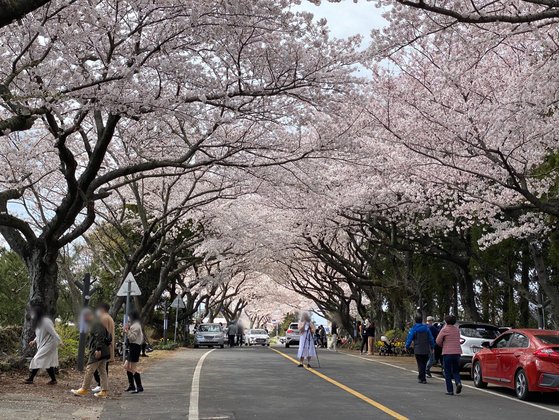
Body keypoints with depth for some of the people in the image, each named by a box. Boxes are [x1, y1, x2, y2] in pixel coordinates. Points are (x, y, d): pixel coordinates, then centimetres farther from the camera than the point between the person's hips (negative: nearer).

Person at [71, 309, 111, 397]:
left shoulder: (96, 323, -12)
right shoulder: (95, 323, 20)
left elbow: (100, 336, -23)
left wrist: (98, 349, -25)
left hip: (98, 351, -11)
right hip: (104, 352, 11)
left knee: (89, 370, -4)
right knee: (102, 371, 10)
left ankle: (84, 390, 2)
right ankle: (104, 391, 11)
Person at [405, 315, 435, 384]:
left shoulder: (413, 329, -6)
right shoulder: (426, 328, 5)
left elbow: (409, 339, -7)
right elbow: (431, 338, 8)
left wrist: (407, 347, 5)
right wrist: (432, 347, 18)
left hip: (418, 350, -3)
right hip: (426, 350, 3)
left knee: (420, 364, 1)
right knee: (424, 363, 13)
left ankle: (422, 378, -2)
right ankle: (421, 377, 23)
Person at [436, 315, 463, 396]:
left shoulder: (444, 329, -7)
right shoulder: (457, 329, 10)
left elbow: (438, 341, -7)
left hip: (447, 353, -5)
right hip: (457, 352, 5)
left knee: (448, 373, 4)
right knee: (456, 371, 15)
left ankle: (450, 390, 2)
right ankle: (458, 382, -11)